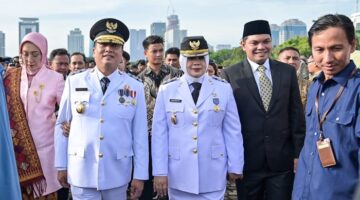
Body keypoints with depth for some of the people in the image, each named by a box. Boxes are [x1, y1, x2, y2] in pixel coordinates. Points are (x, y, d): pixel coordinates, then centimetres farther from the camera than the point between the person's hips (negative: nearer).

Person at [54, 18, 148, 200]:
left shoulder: (135, 87, -2)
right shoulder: (74, 82, -1)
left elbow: (140, 134, -2)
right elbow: (62, 125, 4)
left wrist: (140, 175, -2)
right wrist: (61, 165, 5)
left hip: (117, 174, 1)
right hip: (81, 172, 0)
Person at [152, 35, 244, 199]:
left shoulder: (224, 89, 0)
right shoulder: (167, 90, -1)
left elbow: (233, 131, 3)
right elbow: (159, 133, -2)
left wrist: (235, 166, 4)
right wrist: (160, 171, -4)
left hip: (213, 175, 0)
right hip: (178, 174, 0)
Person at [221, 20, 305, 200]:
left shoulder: (288, 72, 5)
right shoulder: (230, 75, -3)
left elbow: (296, 115, 6)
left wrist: (298, 153, 4)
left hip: (282, 160, 2)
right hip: (247, 160, -2)